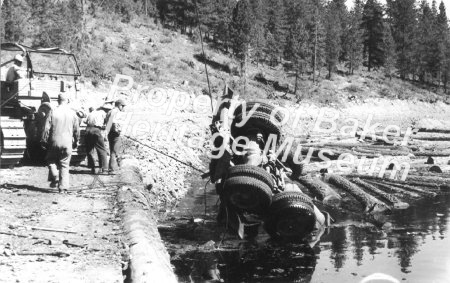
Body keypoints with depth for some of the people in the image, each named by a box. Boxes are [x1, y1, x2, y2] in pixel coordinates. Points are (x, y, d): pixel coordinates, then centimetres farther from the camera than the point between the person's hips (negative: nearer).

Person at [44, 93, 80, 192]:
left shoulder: (53, 112, -6)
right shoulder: (72, 113, 0)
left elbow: (47, 128, -5)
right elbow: (76, 130, 6)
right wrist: (76, 141, 20)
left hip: (55, 142, -1)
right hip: (67, 143, 2)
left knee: (51, 161, 18)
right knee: (65, 165, 8)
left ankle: (54, 177, -2)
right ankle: (63, 186, 3)